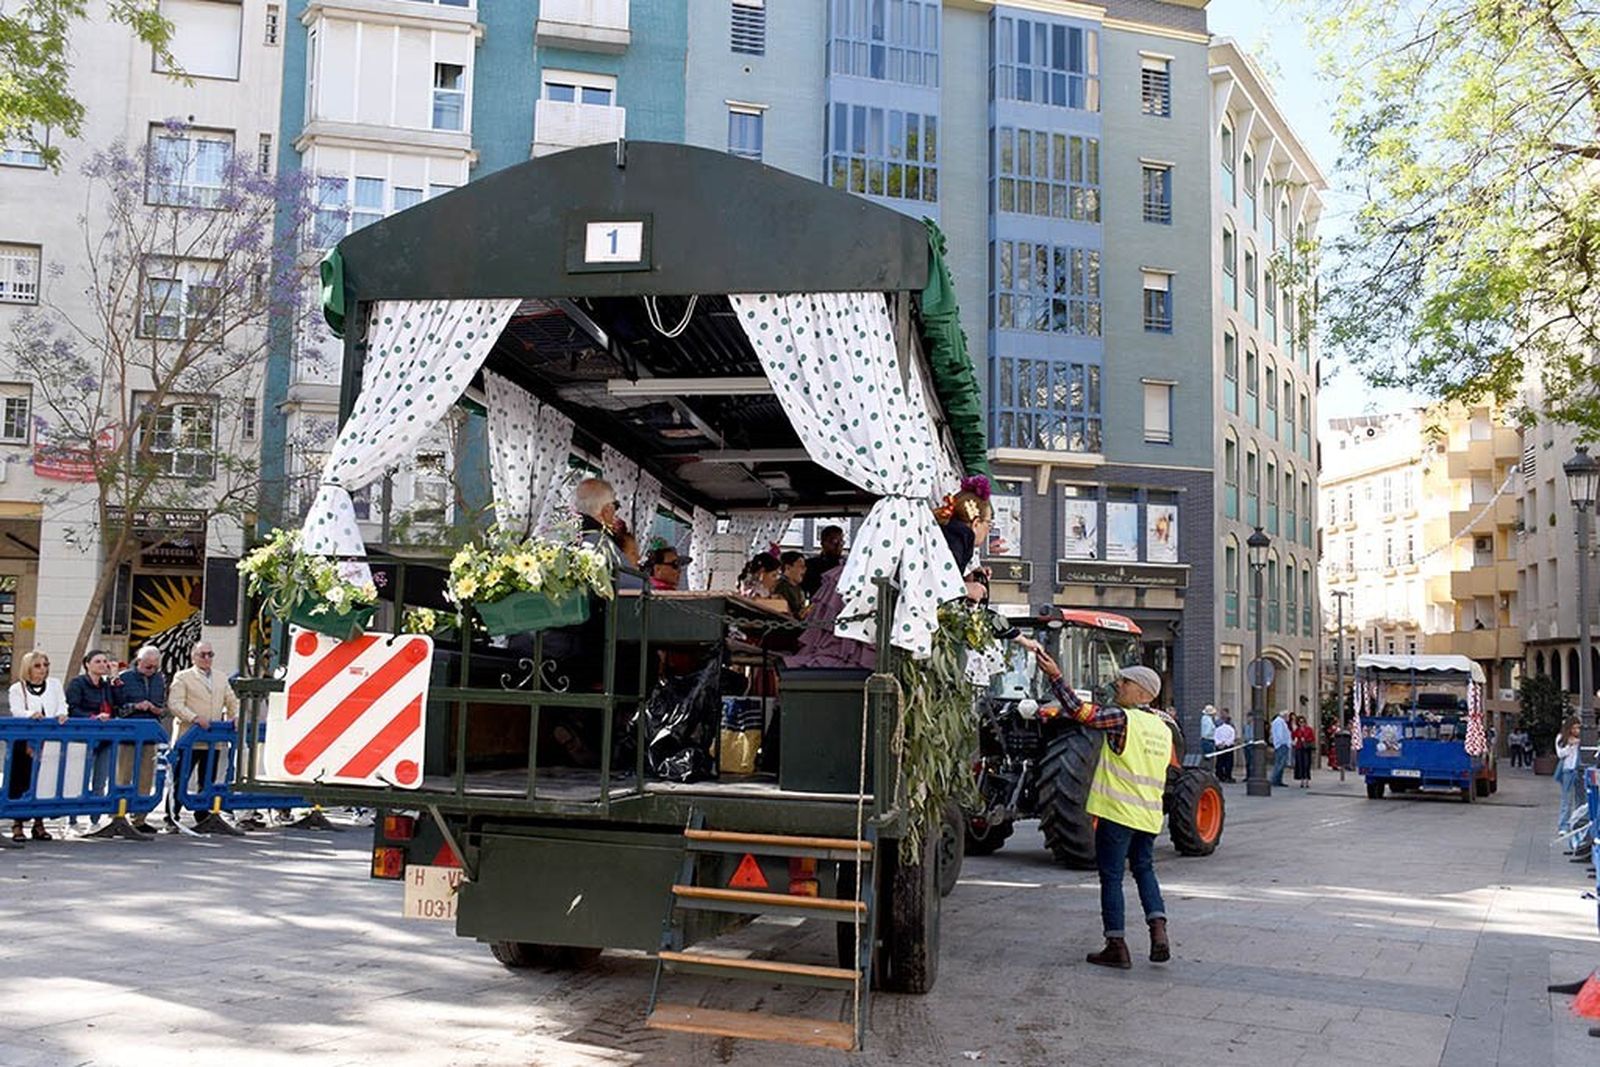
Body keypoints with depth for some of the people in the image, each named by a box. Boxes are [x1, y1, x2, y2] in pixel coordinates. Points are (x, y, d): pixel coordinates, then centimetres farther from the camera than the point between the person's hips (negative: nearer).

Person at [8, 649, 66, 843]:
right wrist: (31, 714, -30)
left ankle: (39, 824, 10)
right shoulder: (17, 688, 5)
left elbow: (62, 705, 6)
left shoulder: (55, 684, 15)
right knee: (20, 782, -3)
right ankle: (17, 824, 4)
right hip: (24, 743, -2)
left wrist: (62, 714, -17)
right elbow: (16, 711, -9)